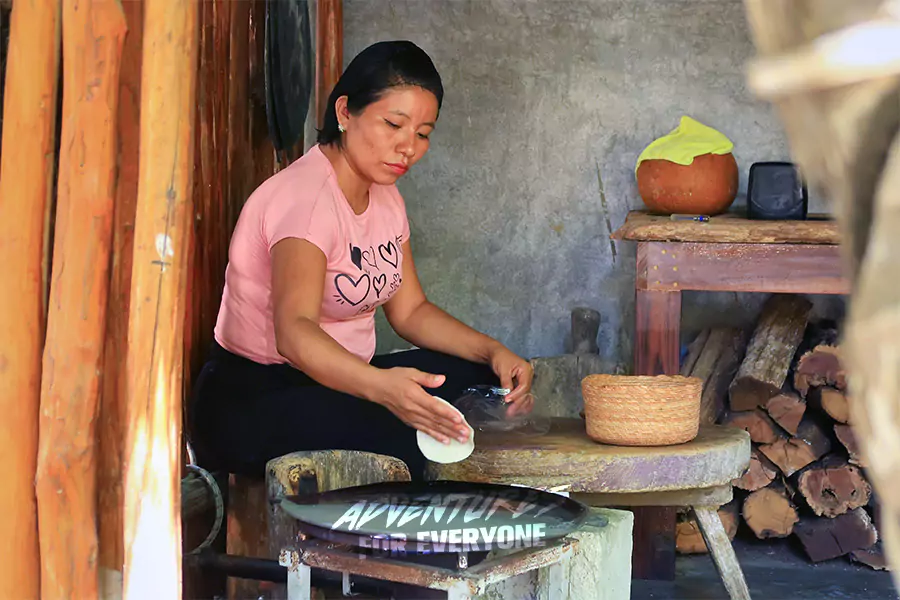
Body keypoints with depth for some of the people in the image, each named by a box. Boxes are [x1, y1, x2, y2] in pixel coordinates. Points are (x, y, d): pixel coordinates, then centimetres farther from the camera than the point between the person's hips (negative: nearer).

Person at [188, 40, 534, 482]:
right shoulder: (305, 196, -22)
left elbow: (409, 310, 14)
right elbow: (294, 331, -38)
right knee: (410, 442, -34)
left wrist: (493, 352, -4)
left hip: (334, 378, 10)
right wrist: (380, 386, -56)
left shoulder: (383, 196, 9)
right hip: (251, 399, -9)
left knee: (485, 377, -6)